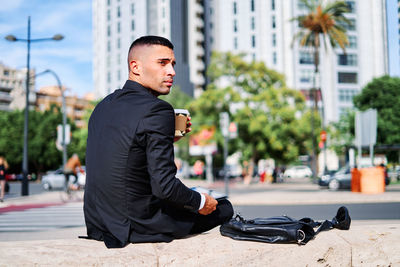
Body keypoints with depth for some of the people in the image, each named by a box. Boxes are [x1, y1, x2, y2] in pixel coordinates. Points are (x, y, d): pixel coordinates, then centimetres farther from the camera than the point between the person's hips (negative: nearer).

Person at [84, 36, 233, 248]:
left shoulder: (104, 105, 6)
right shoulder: (157, 110, -20)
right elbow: (164, 186, -23)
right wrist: (200, 202, -4)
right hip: (137, 226, -9)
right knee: (223, 208, 10)